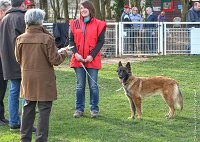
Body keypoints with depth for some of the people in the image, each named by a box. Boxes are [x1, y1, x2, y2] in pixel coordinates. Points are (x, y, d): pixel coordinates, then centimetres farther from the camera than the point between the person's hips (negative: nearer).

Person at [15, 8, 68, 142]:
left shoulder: (20, 39, -3)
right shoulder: (47, 38, -15)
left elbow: (18, 59, 8)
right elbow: (55, 60, -12)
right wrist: (63, 53, 7)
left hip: (27, 80, 4)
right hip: (44, 80, -4)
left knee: (28, 109, 15)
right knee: (44, 111, 3)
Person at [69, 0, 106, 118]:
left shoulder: (98, 24, -1)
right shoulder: (75, 23, 7)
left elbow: (100, 41, -4)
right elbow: (71, 40, 7)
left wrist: (92, 56, -12)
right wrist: (75, 53, -9)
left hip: (92, 59, -2)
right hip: (78, 59, 2)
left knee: (93, 85, 3)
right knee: (80, 85, 7)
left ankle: (94, 109, 13)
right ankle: (79, 109, 15)